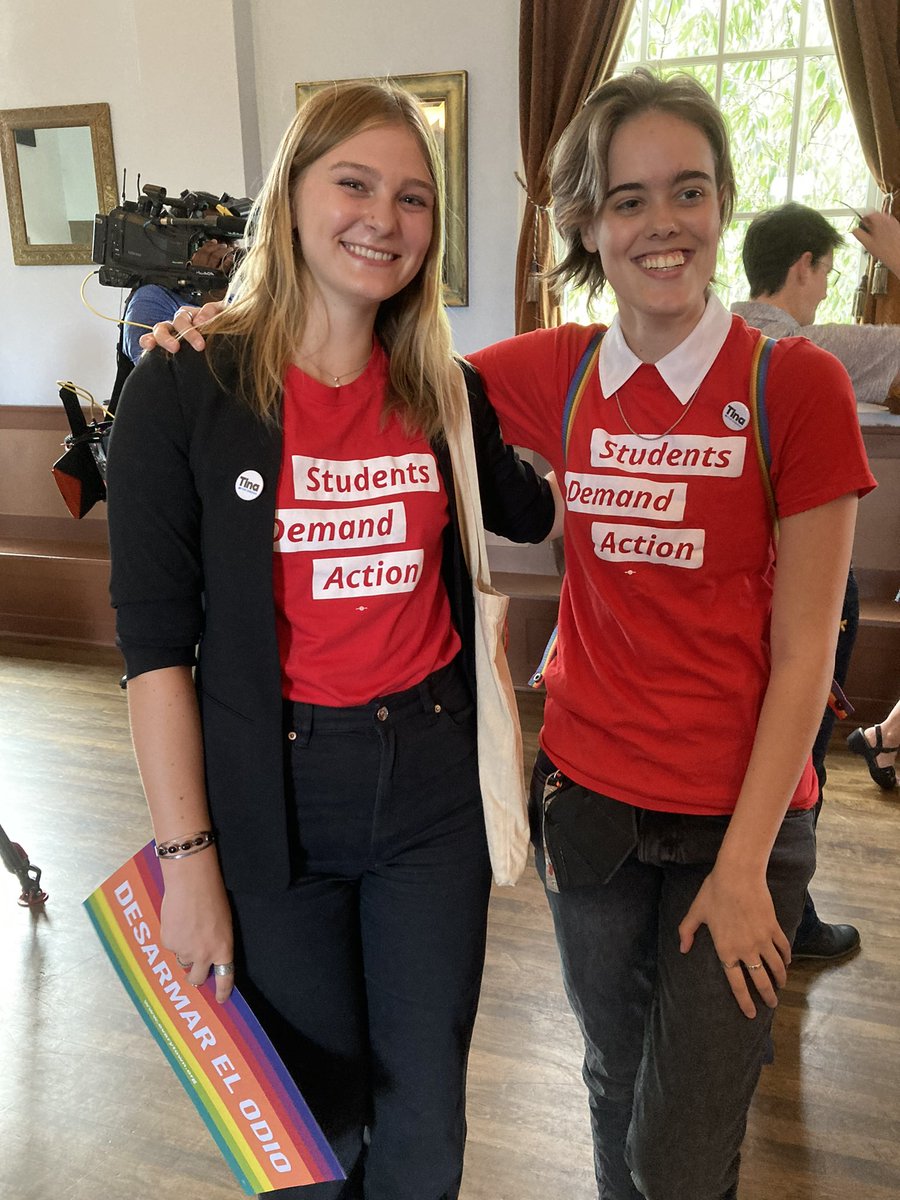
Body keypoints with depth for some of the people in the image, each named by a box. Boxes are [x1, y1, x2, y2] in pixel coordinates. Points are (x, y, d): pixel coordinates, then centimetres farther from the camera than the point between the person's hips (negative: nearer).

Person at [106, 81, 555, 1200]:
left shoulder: (444, 392, 2)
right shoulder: (184, 388, -9)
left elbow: (539, 512, 20)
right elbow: (155, 642, -10)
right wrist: (186, 856, -10)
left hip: (432, 779, 3)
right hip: (271, 793, -2)